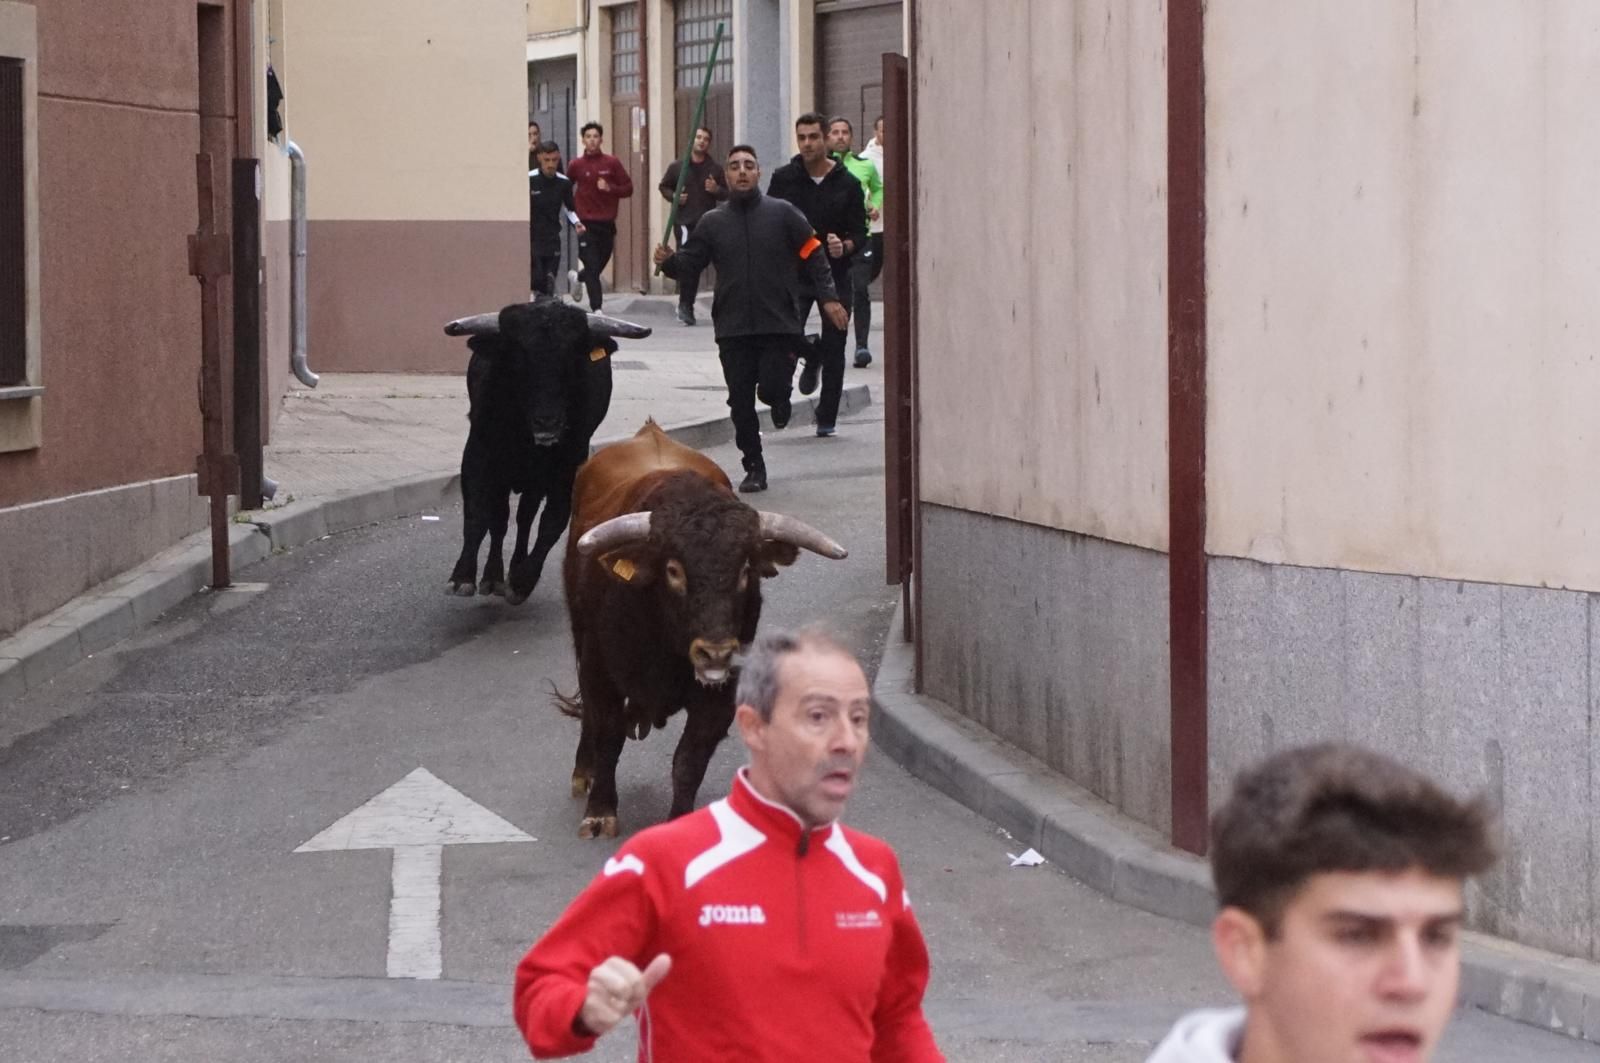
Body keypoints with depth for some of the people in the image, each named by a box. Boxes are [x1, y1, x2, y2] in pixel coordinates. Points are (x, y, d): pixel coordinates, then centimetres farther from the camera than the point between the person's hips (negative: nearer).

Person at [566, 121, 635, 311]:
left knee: (600, 265, 13)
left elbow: (628, 188, 2)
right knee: (592, 268, -10)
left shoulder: (612, 163, 1)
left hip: (607, 224, 2)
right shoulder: (576, 165, 0)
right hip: (586, 224, -2)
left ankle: (578, 277, 44)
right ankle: (596, 308, -6)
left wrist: (610, 188, -15)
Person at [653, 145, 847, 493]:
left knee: (771, 389, -12)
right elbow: (691, 262, 7)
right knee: (741, 403, 3)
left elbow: (813, 256, 1)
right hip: (734, 331, 2)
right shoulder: (713, 222, 9)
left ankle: (780, 399, 26)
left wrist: (828, 297, -7)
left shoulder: (782, 214, 1)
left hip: (780, 324, -2)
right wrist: (670, 262, -15)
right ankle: (754, 468, 17)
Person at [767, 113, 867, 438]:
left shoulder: (847, 184, 1)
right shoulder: (784, 179, 3)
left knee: (834, 350, 2)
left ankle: (826, 419, 15)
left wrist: (844, 247, -20)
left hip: (834, 273, 0)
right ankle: (811, 360, 20)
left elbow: (860, 233, 2)